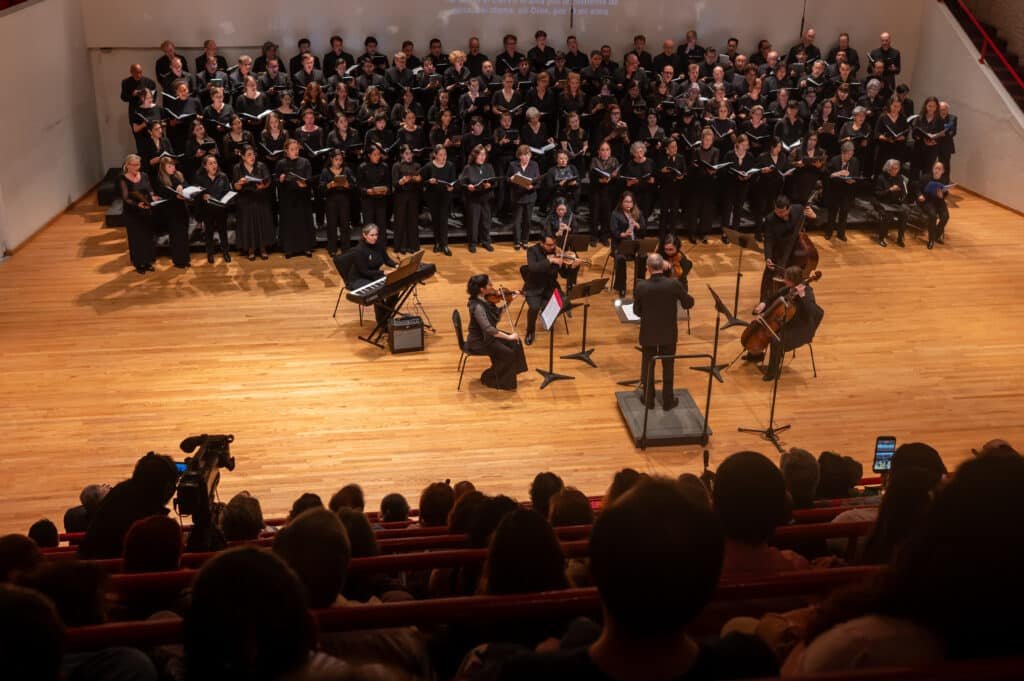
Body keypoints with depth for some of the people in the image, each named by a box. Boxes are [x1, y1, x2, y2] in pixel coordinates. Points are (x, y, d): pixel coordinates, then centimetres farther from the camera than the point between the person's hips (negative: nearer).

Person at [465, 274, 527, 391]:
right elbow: (488, 329, -37)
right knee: (508, 353, -15)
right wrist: (509, 336, -32)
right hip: (478, 341, -9)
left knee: (515, 343, 7)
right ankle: (489, 378, 5)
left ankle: (506, 375, 21)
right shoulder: (477, 307, -31)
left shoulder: (485, 299, -3)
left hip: (486, 335, 9)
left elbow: (497, 315, 8)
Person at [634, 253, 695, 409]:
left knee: (648, 366, 18)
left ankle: (649, 399, 30)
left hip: (648, 333, 0)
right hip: (669, 333, 0)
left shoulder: (641, 286, -18)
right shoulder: (674, 284, -19)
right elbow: (688, 304, -5)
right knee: (668, 367, 17)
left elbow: (637, 311, -5)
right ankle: (668, 401, 27)